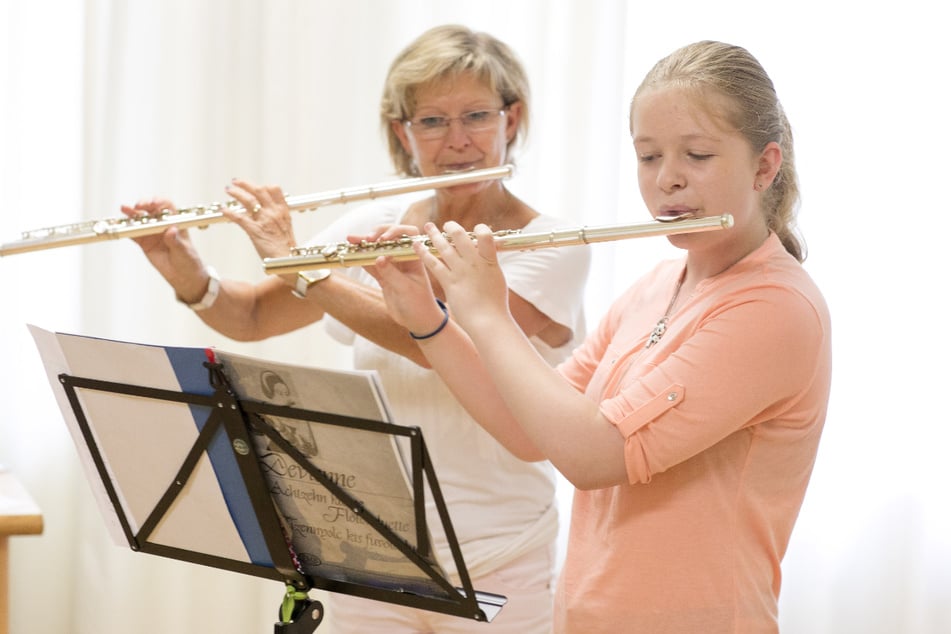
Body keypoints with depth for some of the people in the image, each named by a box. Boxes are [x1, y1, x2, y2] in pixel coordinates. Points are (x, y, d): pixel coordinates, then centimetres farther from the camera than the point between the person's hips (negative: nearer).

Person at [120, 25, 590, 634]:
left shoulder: (554, 247, -13)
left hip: (495, 563, -4)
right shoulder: (375, 227, 2)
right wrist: (189, 277, -14)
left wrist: (299, 266, -27)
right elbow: (251, 319, 7)